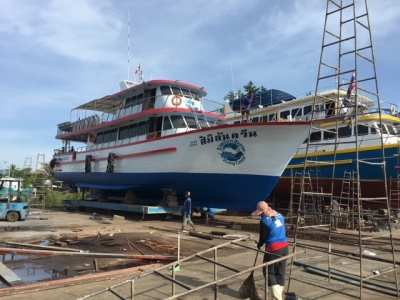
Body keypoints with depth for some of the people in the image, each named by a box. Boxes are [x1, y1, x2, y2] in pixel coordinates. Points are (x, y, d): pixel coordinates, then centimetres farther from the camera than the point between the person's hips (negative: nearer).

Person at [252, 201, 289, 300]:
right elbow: (283, 231, 14)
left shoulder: (264, 220, -14)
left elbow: (263, 237, -7)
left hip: (273, 248, -7)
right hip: (284, 247, 7)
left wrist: (259, 245, 12)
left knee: (269, 271, 7)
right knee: (281, 272, 15)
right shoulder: (280, 216, 7)